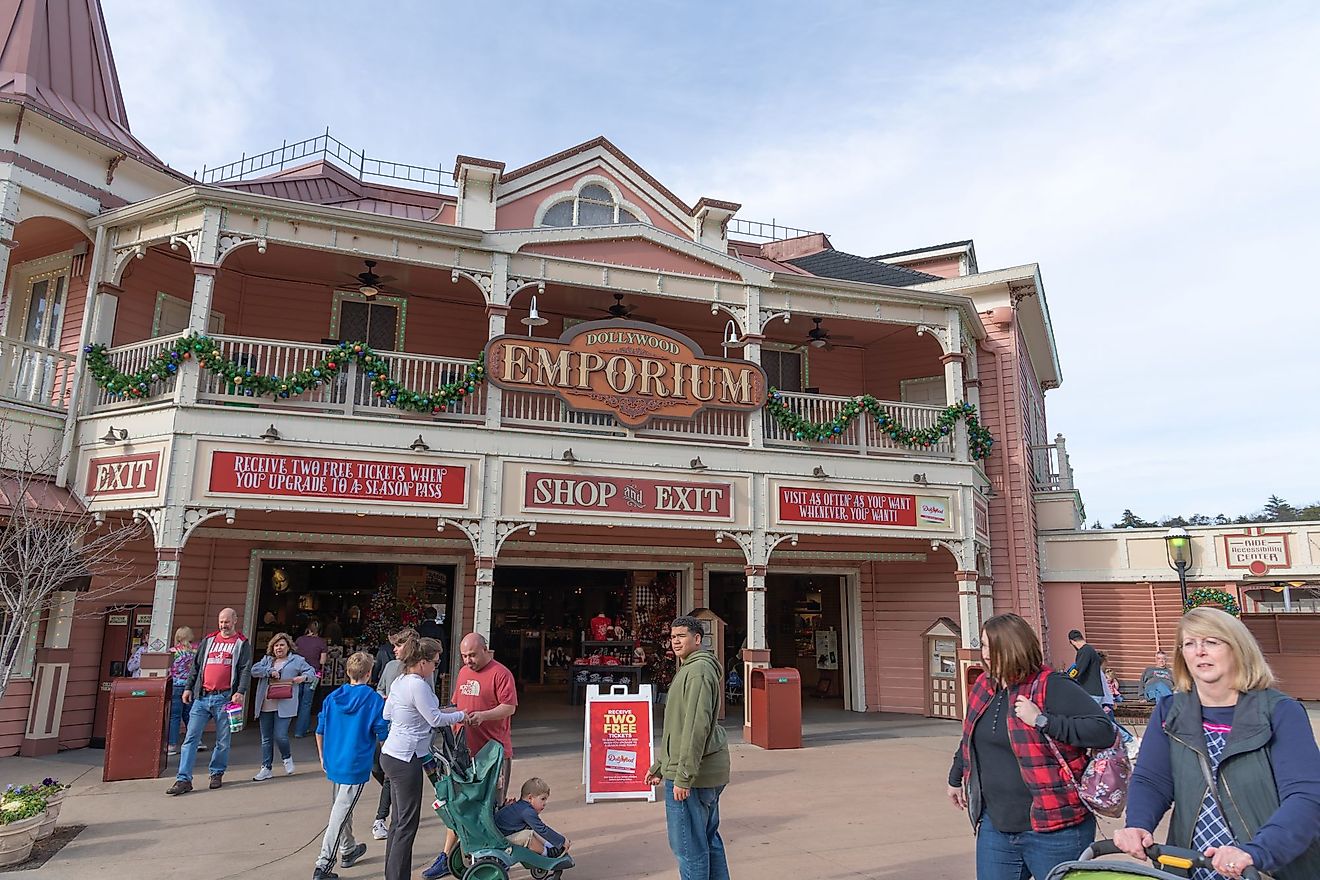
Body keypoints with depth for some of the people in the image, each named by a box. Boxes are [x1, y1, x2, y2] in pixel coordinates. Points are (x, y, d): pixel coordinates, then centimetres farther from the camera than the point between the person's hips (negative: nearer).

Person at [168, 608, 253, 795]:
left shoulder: (242, 644, 3)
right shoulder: (208, 641, 15)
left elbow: (245, 670, -4)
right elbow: (196, 666, 18)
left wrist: (240, 692, -16)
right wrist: (189, 688, 10)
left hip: (225, 698, -3)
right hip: (202, 697, 3)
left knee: (223, 741, 5)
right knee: (191, 738, -1)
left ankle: (217, 774, 20)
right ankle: (184, 780, 1)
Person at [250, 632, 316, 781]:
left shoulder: (296, 660, 7)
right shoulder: (267, 659, 17)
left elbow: (311, 671, 8)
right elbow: (254, 670, 2)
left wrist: (303, 677, -13)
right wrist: (270, 672, -11)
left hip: (284, 706, -4)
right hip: (265, 706, 4)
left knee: (280, 736, -11)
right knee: (266, 739, 9)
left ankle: (287, 758, 18)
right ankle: (266, 769, 18)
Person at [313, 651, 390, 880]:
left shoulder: (333, 697, 2)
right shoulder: (375, 700, -12)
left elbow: (320, 731, 8)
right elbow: (383, 736, -8)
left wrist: (323, 757, 19)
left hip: (333, 763, 6)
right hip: (356, 766, -6)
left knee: (341, 808, 22)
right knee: (340, 814, -1)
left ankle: (347, 851, 39)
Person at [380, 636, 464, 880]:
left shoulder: (399, 682, 8)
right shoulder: (418, 685, -20)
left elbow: (387, 714, 19)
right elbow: (436, 719, -14)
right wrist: (462, 715, -1)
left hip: (391, 756, 9)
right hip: (406, 760, -9)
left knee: (398, 820, 17)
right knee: (407, 824, -1)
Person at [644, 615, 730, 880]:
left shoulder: (698, 670, -16)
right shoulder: (688, 669, 17)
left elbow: (697, 726, -24)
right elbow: (679, 726, 23)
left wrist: (683, 776, -23)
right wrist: (660, 766, 24)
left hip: (693, 773, -10)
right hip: (709, 771, 10)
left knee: (688, 845, -1)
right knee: (708, 838, 18)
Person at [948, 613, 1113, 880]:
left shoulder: (1052, 687, -14)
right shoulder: (983, 687, 7)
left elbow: (1104, 731, -21)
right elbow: (969, 740, 23)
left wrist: (1041, 719, -26)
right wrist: (956, 779, 34)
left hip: (1053, 830, -6)